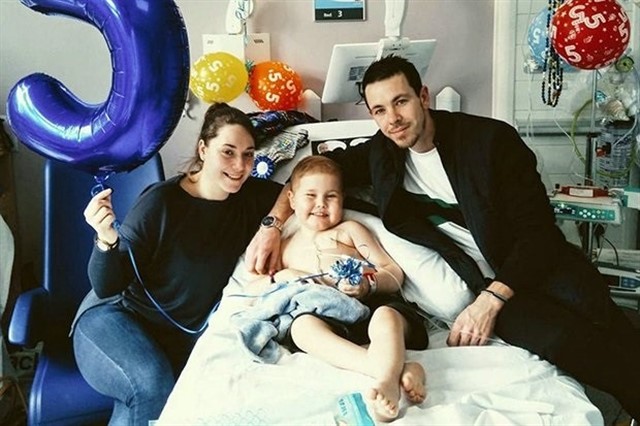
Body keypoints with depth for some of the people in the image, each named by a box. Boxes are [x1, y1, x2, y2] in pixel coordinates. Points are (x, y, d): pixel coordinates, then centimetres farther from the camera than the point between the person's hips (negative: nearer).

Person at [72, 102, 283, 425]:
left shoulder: (250, 197, -3)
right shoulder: (162, 201, -17)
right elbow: (107, 288, -14)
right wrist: (106, 239, -35)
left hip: (180, 337, 4)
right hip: (114, 317, -4)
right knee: (153, 384, -34)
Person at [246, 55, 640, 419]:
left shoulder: (490, 139, -8)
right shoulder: (382, 154, 6)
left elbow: (539, 230, -9)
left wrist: (490, 301, -21)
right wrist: (272, 225, 0)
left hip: (538, 264, -1)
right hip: (485, 284, 2)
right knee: (560, 339, -30)